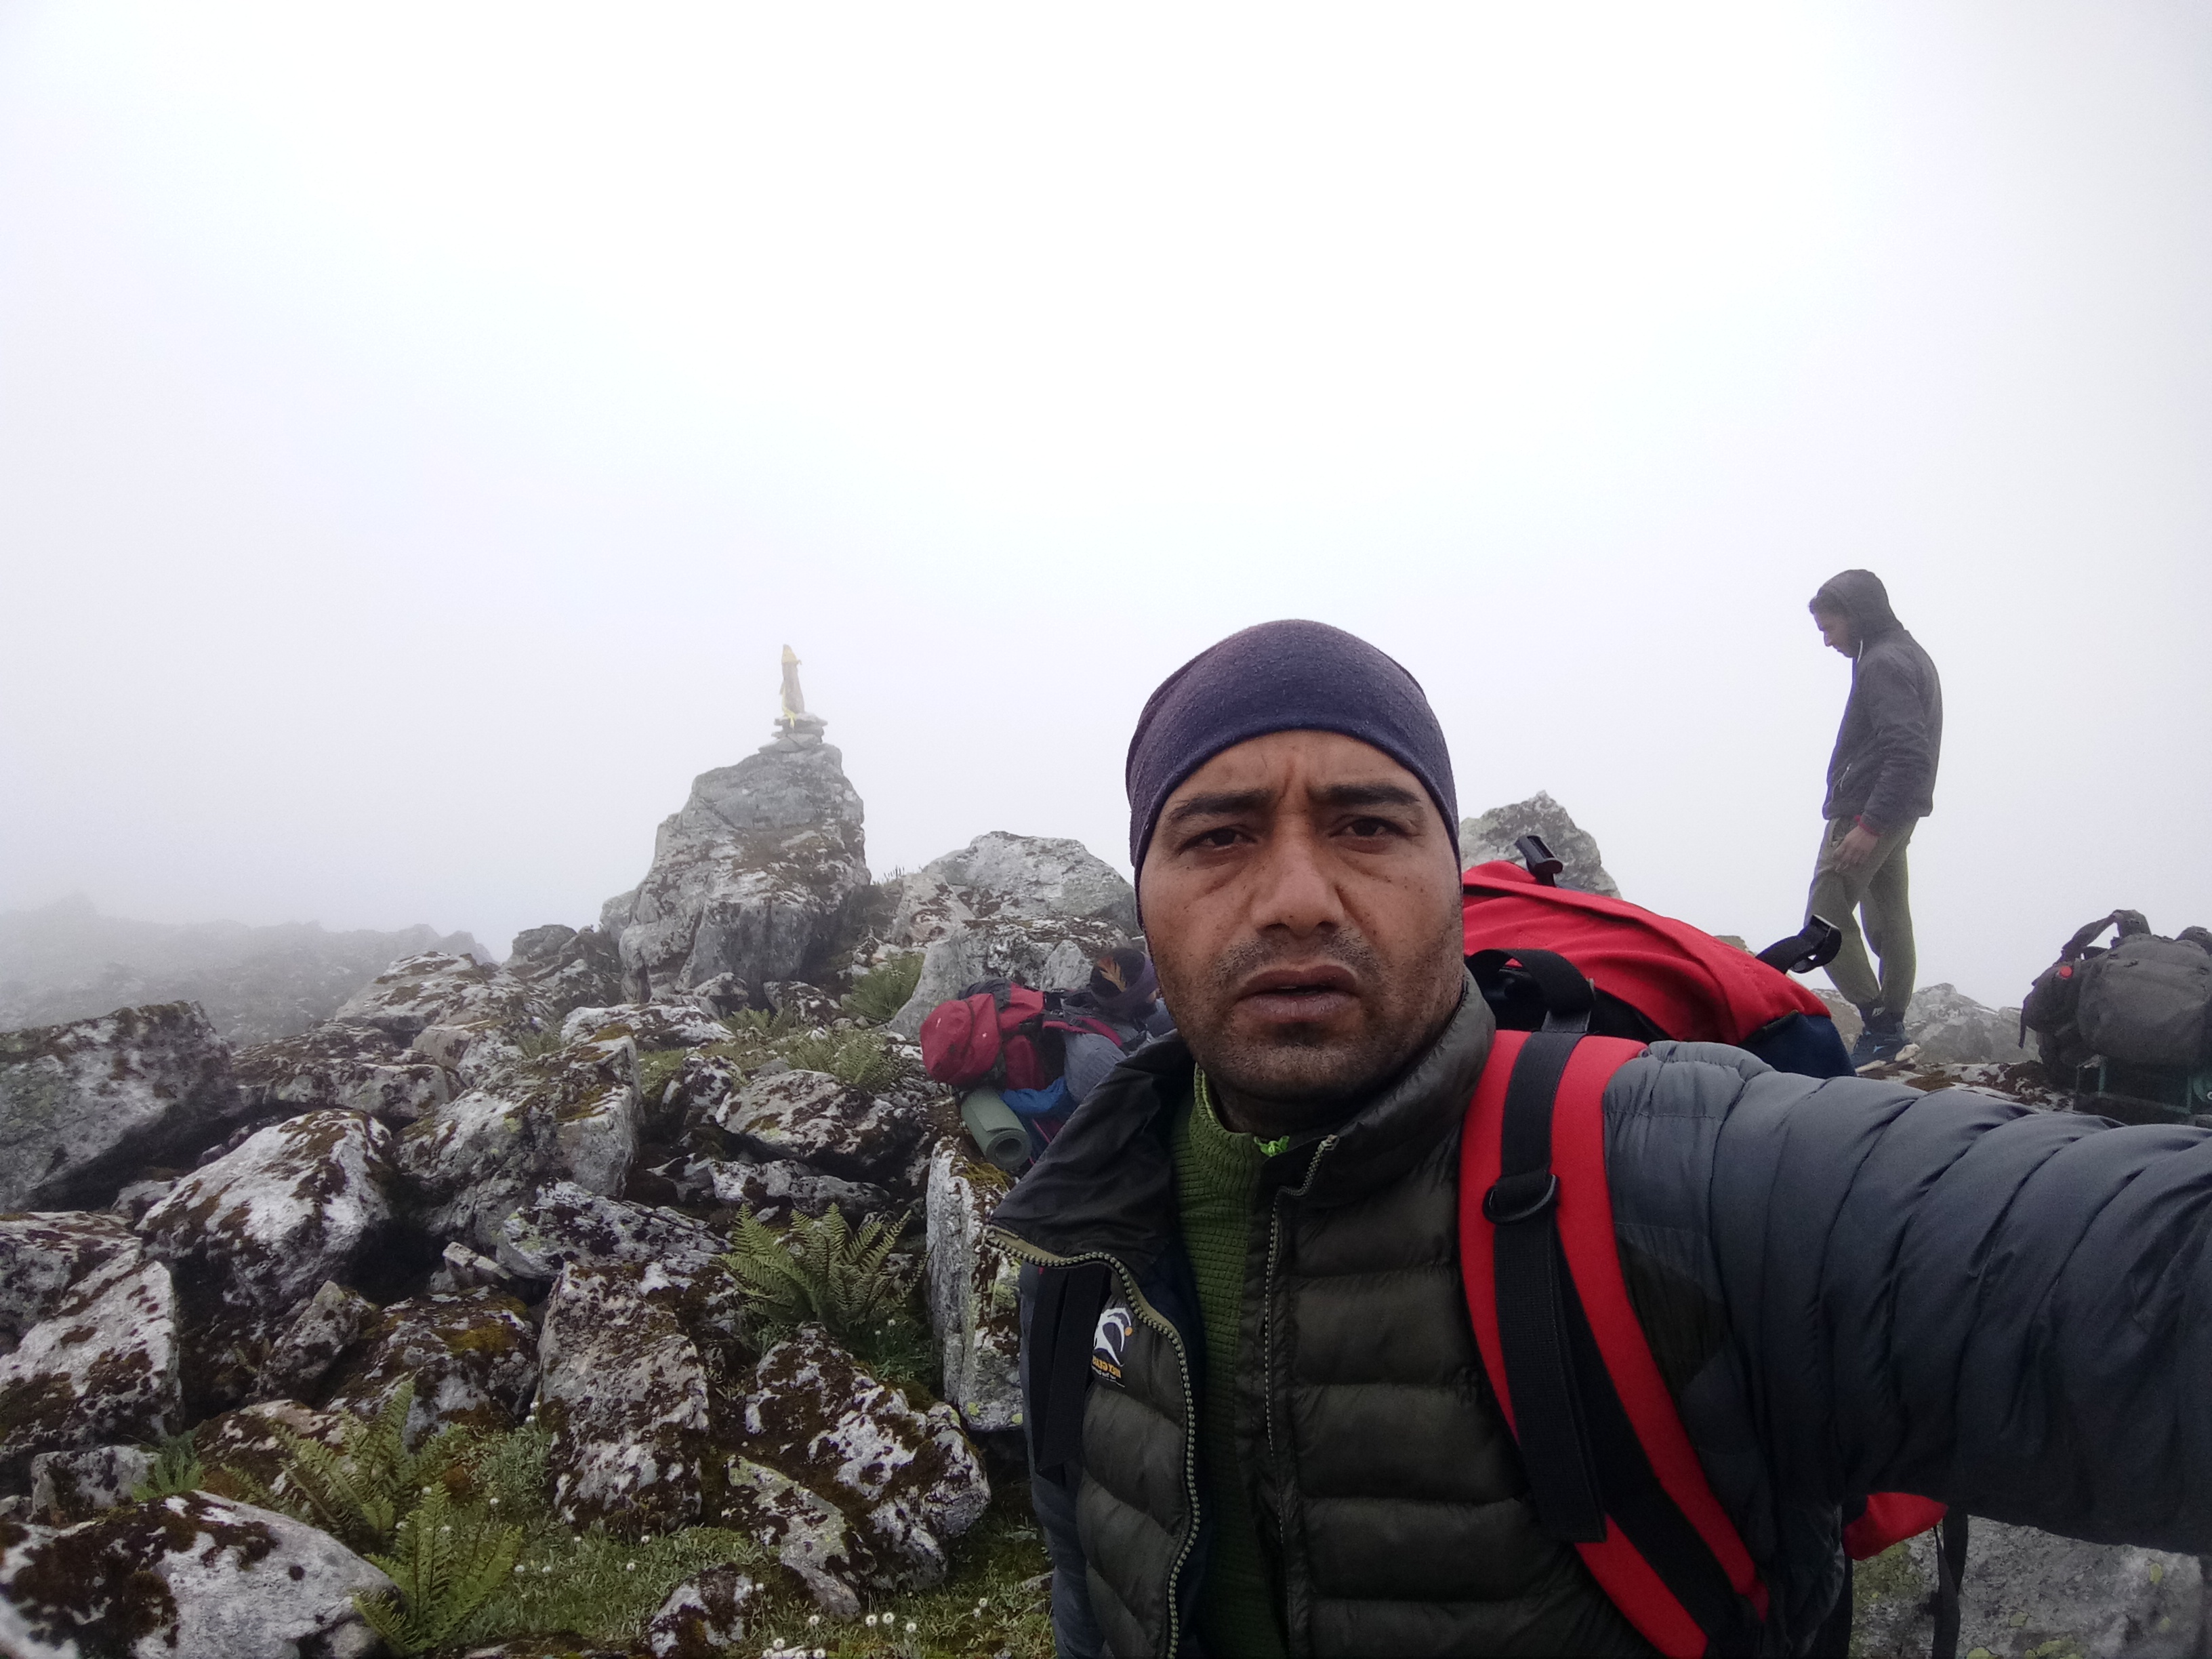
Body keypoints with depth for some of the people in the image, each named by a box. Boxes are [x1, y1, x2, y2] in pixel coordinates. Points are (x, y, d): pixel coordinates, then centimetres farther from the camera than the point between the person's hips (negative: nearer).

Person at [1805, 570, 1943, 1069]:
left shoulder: (1883, 663, -15)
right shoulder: (1909, 655, 18)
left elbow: (1908, 753, -25)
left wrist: (1868, 825, -26)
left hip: (1866, 813, -11)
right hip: (1898, 814, 11)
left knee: (1826, 921, -8)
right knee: (1889, 921, 11)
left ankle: (1879, 1023, -9)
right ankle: (1889, 1031, 17)